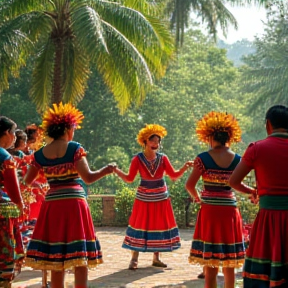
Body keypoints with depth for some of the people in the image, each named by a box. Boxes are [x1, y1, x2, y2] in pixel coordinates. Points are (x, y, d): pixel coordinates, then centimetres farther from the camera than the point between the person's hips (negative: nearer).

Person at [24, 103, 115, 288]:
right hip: (74, 203, -4)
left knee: (56, 261, 8)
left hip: (52, 205, 4)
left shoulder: (40, 154, 6)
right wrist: (105, 171, 3)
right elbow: (88, 177, -12)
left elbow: (28, 181, 13)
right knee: (81, 260, 0)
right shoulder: (75, 148, -5)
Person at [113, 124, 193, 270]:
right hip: (144, 197, -3)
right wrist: (117, 171, -21)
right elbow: (130, 178, -7)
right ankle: (134, 259, 4)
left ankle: (156, 258, 17)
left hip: (161, 197, 3)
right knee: (140, 225, -2)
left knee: (158, 225, 6)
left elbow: (174, 176, -1)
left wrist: (185, 167, -16)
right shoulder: (137, 159, -9)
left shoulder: (163, 158, -1)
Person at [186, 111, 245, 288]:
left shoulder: (203, 159, -7)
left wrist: (197, 198, 10)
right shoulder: (237, 159, 0)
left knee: (210, 263, 1)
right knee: (229, 264, 11)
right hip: (230, 210, 2)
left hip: (210, 210, -2)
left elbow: (190, 185, -8)